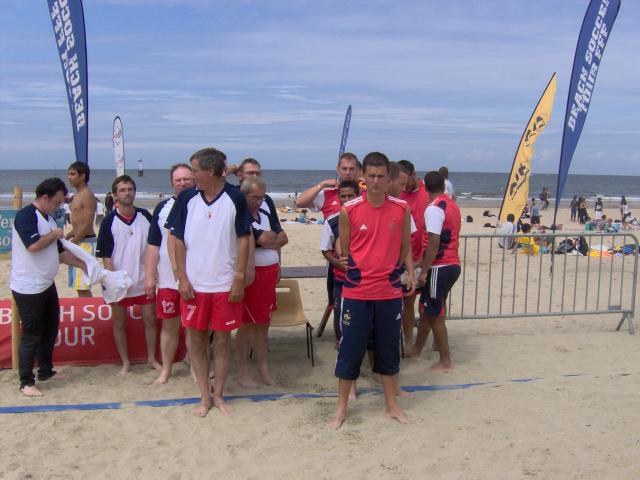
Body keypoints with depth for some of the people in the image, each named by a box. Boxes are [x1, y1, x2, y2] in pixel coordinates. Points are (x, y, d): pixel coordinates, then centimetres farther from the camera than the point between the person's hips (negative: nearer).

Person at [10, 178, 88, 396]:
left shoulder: (49, 219, 12)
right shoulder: (25, 216, -15)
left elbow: (59, 252, 18)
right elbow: (33, 245, -29)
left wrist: (84, 265, 12)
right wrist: (55, 234, -12)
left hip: (46, 285, 9)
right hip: (28, 288, -9)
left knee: (50, 330, 17)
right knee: (31, 335, -3)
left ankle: (46, 371, 31)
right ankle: (26, 382, 7)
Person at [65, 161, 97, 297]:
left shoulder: (87, 195, -12)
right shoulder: (77, 195, 17)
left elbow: (87, 225, -18)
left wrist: (70, 244, -15)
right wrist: (65, 238, 13)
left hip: (85, 242, -10)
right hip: (77, 242, 10)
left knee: (83, 288, -10)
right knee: (81, 287, 12)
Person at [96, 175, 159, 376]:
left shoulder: (145, 216, 1)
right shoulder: (109, 221, -6)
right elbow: (105, 255, -6)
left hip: (143, 280, 2)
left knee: (150, 320, 8)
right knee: (119, 323, 8)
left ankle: (151, 358, 24)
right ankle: (125, 363, 22)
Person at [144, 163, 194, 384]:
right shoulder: (162, 208, 7)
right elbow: (153, 246, 7)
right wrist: (149, 276, 1)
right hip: (168, 279, 2)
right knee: (169, 325, 8)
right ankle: (166, 369, 20)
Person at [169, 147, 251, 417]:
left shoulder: (235, 198, -5)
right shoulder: (187, 198, 0)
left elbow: (243, 240, -2)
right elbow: (178, 240, 3)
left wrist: (239, 278, -7)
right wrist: (183, 279, -3)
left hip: (226, 284, -2)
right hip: (194, 283, 2)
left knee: (222, 339, 8)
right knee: (195, 338, 7)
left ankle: (218, 395, 23)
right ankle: (205, 396, 21)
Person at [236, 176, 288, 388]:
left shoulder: (267, 214, 14)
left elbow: (283, 238, 10)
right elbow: (264, 239, -20)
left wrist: (270, 239, -7)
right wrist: (272, 235, 0)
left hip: (270, 273, 7)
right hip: (250, 274, -7)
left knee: (263, 325, 13)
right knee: (246, 325, 2)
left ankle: (263, 370, 23)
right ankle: (243, 373, 13)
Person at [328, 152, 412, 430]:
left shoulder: (401, 209, -2)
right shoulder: (349, 210, -7)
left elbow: (405, 247, 10)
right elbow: (344, 251, 3)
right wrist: (365, 272, 9)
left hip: (390, 292, 2)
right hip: (356, 292, -2)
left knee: (388, 349, 14)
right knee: (350, 350, 6)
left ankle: (391, 405, 29)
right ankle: (341, 409, 20)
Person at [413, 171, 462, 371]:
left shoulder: (434, 208, -16)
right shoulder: (453, 206, 11)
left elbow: (433, 243, -21)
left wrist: (424, 271, -17)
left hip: (440, 268, -9)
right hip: (453, 264, 9)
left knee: (435, 315, 1)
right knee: (428, 308, 19)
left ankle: (446, 362, 7)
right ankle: (417, 349, 31)